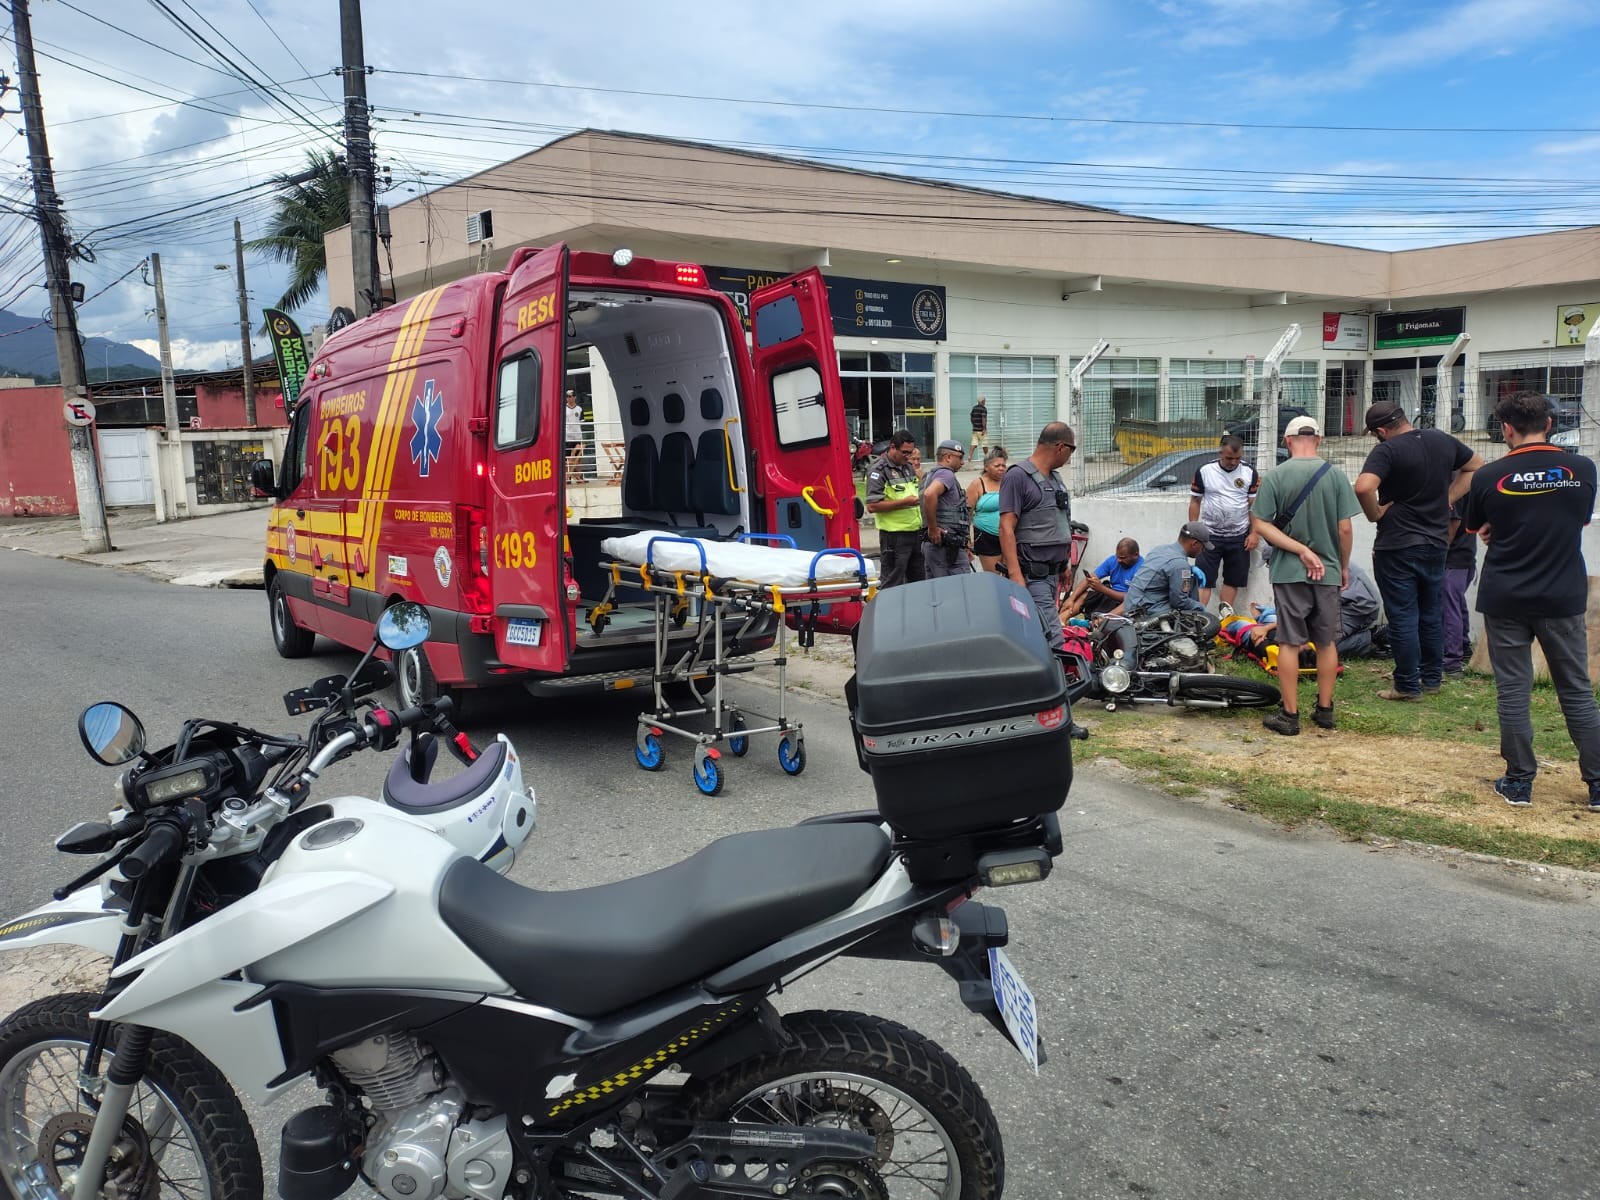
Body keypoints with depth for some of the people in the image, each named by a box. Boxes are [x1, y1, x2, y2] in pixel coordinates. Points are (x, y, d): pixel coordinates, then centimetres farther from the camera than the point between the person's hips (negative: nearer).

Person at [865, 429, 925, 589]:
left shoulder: (909, 467, 14)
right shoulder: (878, 471, -11)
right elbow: (872, 506, -19)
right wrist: (904, 502, -22)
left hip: (916, 532, 8)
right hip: (894, 535, -8)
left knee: (918, 580, 15)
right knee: (892, 586, -2)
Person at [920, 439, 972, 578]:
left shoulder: (931, 474, 22)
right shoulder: (946, 474, -11)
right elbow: (930, 494, -30)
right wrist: (933, 529, -22)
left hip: (934, 543, 10)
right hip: (948, 545, -10)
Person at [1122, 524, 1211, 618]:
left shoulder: (1161, 548, 6)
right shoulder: (1179, 563, -20)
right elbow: (1180, 602, -15)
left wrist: (1192, 570, 13)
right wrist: (1201, 608, 2)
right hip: (1147, 613, -10)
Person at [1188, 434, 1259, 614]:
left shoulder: (1250, 472, -1)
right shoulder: (1204, 471, -4)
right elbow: (1195, 502, 3)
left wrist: (1254, 533, -5)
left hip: (1239, 537, 1)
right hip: (1210, 535, -1)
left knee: (1233, 579, 9)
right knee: (1203, 579, -5)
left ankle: (1226, 612, 20)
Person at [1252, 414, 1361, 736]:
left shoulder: (1275, 476, -6)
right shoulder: (1335, 476, -3)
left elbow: (1261, 525, -12)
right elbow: (1345, 529, -3)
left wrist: (1301, 550, -10)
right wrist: (1344, 565, 10)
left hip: (1288, 572, -1)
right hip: (1328, 571, 2)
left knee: (1289, 643, 3)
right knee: (1327, 643, 13)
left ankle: (1290, 714, 6)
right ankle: (1325, 710, 21)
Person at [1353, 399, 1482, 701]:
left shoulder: (1387, 451, -18)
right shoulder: (1443, 441, 5)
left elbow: (1363, 487, -33)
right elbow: (1476, 468, 18)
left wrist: (1375, 514, -15)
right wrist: (1448, 498, 11)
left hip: (1397, 548, -7)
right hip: (1436, 543, 7)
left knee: (1403, 618, 1)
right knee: (1432, 615, 17)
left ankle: (1408, 686, 7)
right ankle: (1432, 678, 27)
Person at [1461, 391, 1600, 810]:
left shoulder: (1489, 477, -8)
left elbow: (1473, 527, 8)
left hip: (1505, 600, -2)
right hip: (1564, 599, 2)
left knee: (1512, 692, 6)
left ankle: (1519, 783, 11)